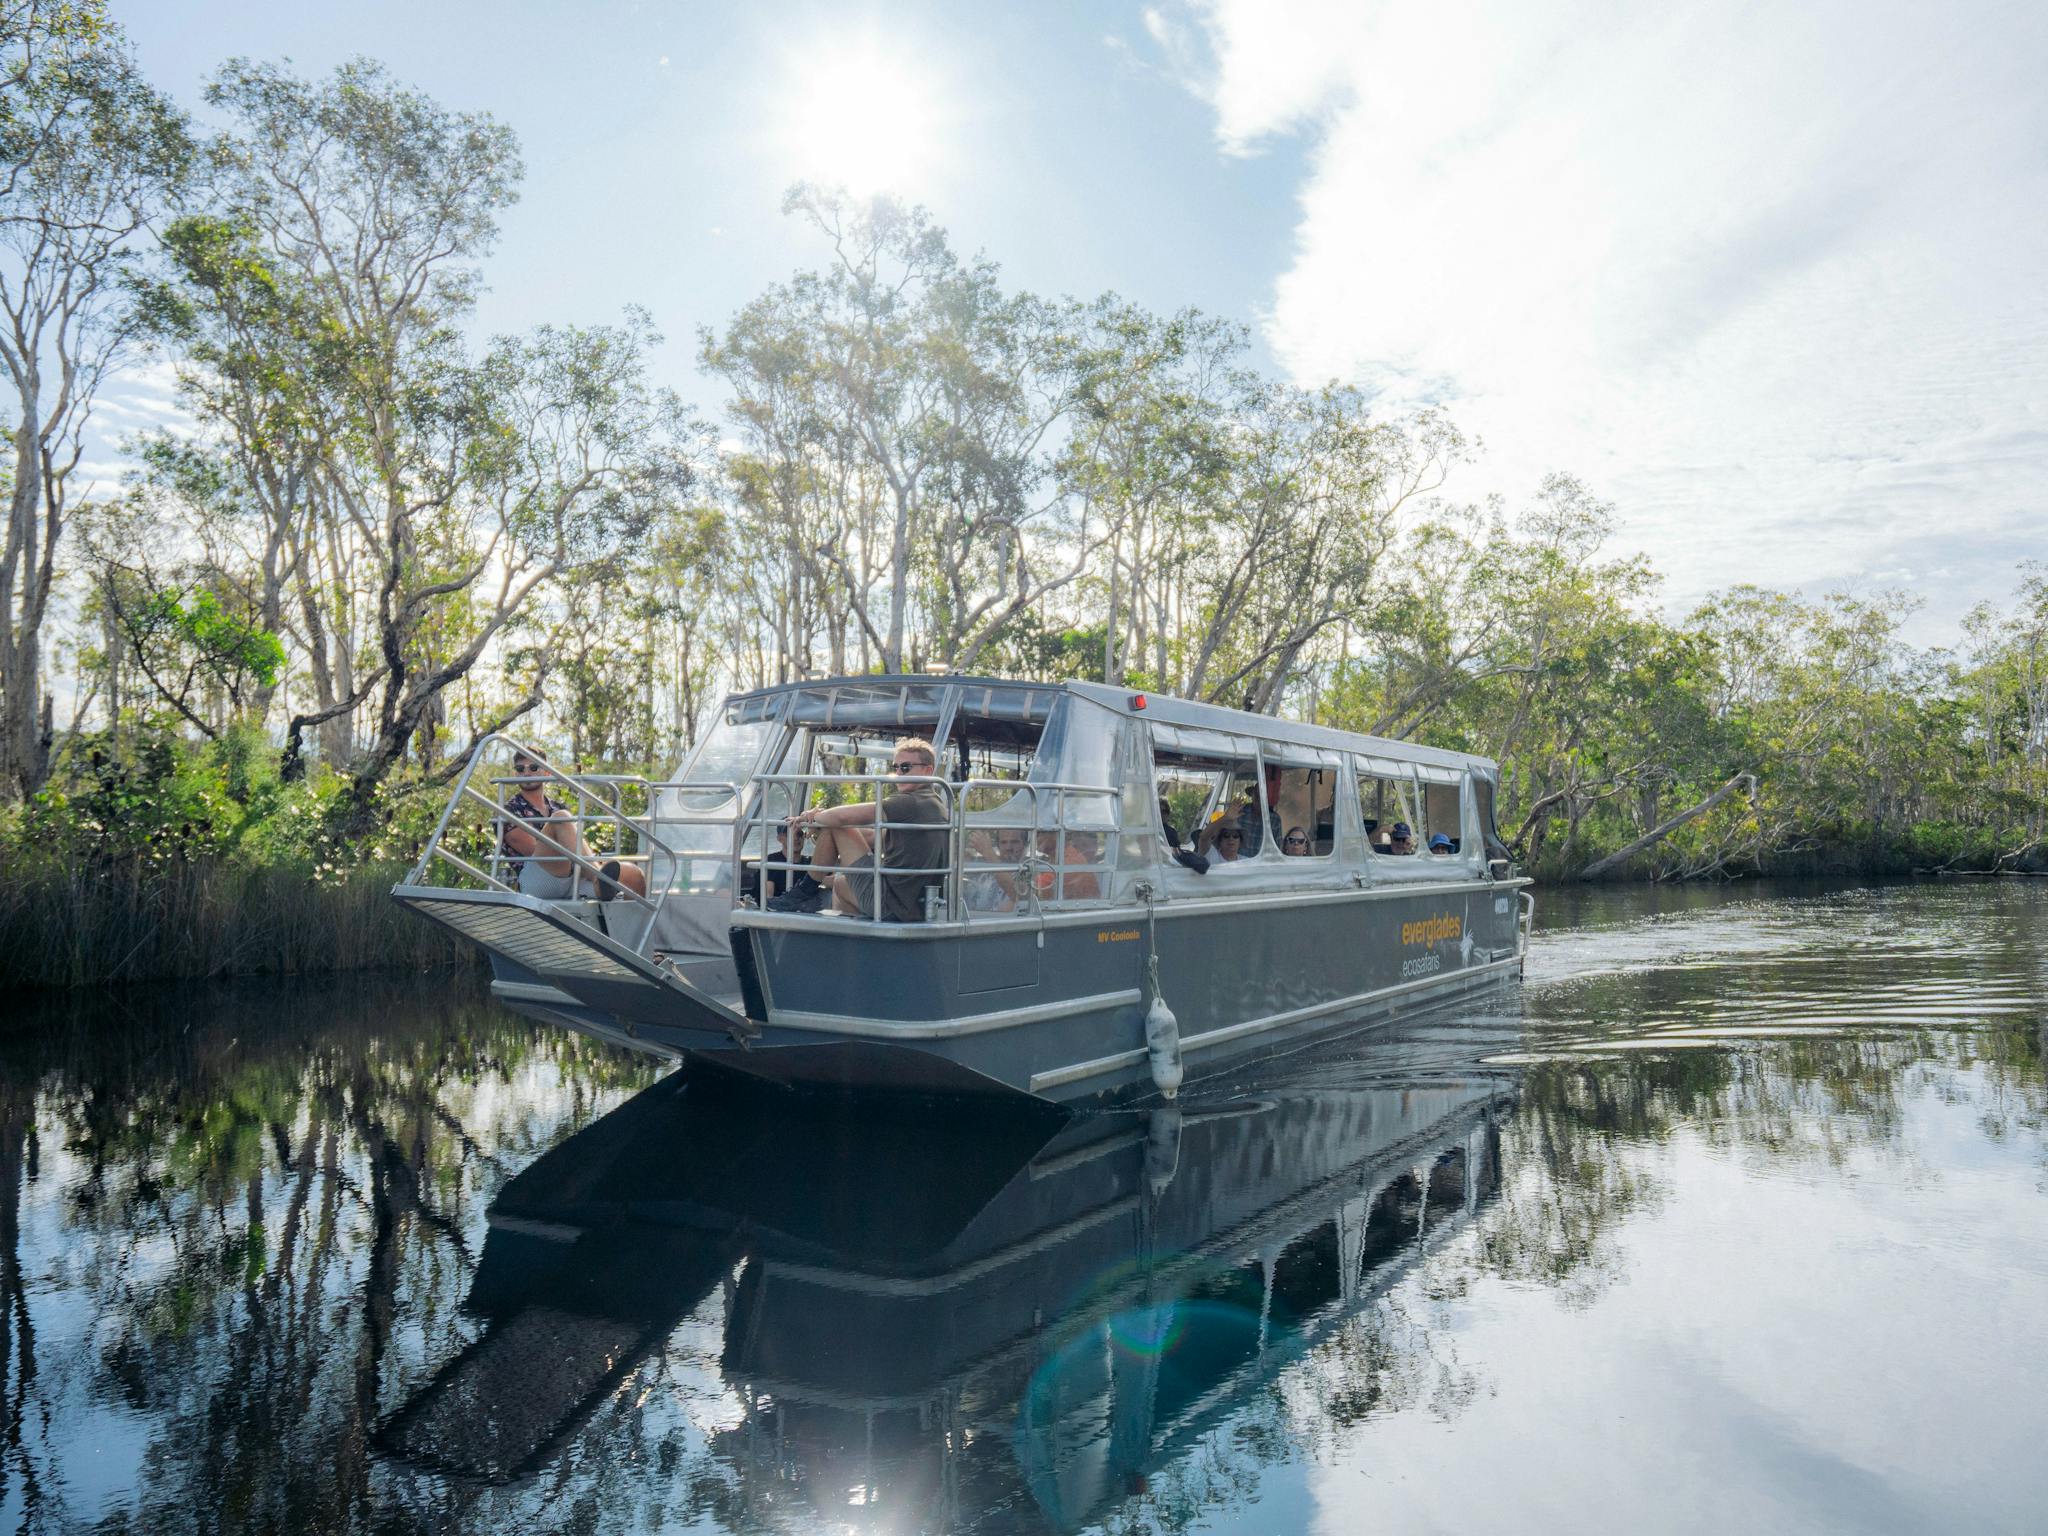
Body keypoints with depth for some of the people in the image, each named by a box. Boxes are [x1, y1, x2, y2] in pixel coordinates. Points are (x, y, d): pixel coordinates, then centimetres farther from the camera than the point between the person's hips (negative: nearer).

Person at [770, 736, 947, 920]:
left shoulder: (912, 803, -14)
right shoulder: (934, 804, 15)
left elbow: (843, 816, -15)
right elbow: (875, 837, 19)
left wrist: (811, 819, 5)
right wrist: (822, 818, 14)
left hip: (889, 903, -10)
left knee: (833, 825, -2)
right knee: (840, 882, 33)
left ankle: (806, 890, 12)